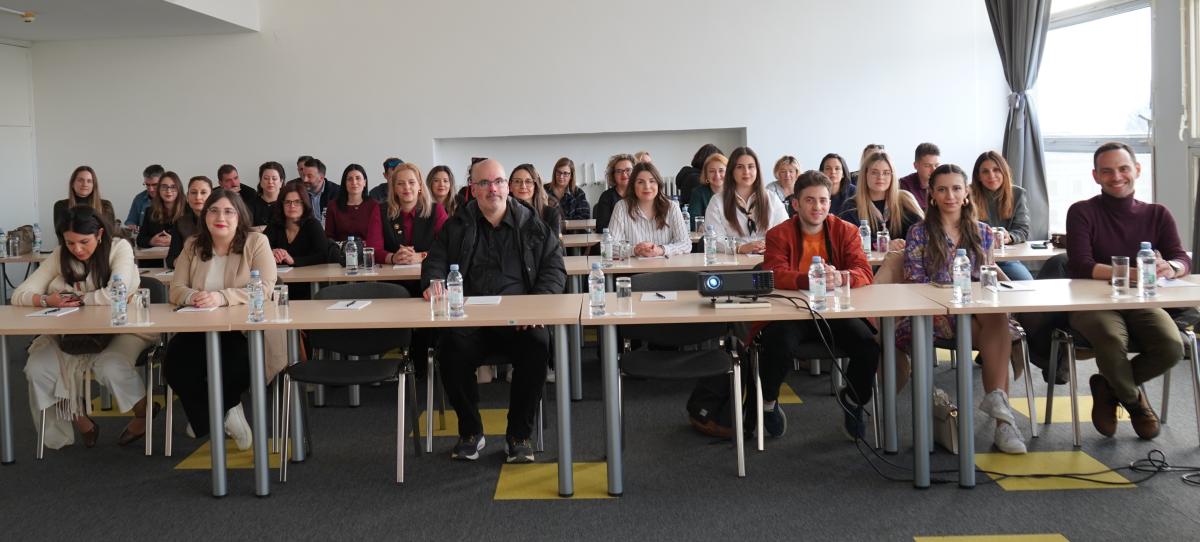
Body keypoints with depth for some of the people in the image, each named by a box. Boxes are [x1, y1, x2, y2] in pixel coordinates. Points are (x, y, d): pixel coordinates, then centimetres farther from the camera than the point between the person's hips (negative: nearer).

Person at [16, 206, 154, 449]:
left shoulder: (120, 248, -11)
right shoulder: (60, 256, 0)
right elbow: (19, 295, -4)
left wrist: (78, 299, -14)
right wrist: (46, 300, -25)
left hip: (122, 327, -4)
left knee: (110, 367, -33)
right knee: (38, 369, -19)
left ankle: (143, 414, -2)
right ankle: (80, 420, 3)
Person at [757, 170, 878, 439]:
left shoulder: (846, 231, 5)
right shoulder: (778, 235, -1)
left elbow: (864, 273, -6)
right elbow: (774, 275, -17)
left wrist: (840, 278, -31)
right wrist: (810, 280, -37)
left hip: (836, 311, 2)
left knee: (869, 346, -23)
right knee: (780, 345, -33)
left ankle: (853, 399, 13)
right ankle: (768, 402, 2)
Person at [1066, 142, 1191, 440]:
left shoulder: (1157, 215, 10)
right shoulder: (1082, 212, -1)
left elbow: (1183, 260, -2)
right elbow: (1079, 266, -14)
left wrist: (1169, 268, -29)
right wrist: (1132, 273, -30)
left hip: (1140, 303, 3)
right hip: (1093, 303, -3)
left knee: (1172, 347, -27)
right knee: (1112, 339, -36)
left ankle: (1108, 387, 4)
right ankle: (1134, 400, -1)